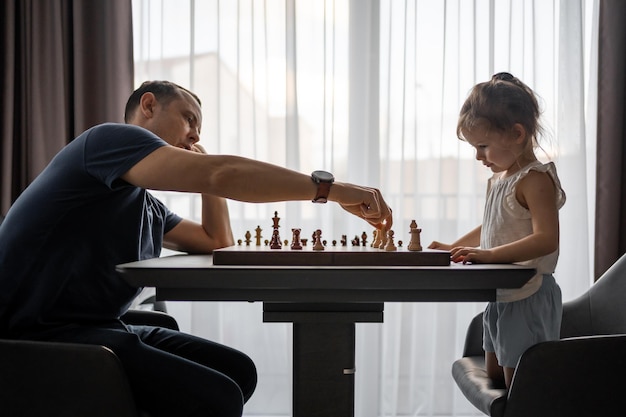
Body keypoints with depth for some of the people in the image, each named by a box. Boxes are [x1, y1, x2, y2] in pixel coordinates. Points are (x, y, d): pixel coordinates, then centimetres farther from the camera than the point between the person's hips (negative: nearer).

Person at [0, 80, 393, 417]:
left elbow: (217, 243, 30)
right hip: (45, 336, -10)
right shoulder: (108, 138, -9)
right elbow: (222, 175, -23)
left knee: (238, 371, 2)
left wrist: (207, 170, 19)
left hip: (102, 326, 10)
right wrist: (330, 188, -19)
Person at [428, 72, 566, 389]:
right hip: (499, 297, 10)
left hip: (528, 298, -10)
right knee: (494, 377, 18)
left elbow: (546, 239, -29)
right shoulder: (500, 178, 12)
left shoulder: (535, 179, -17)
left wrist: (490, 254, -35)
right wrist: (453, 248, 19)